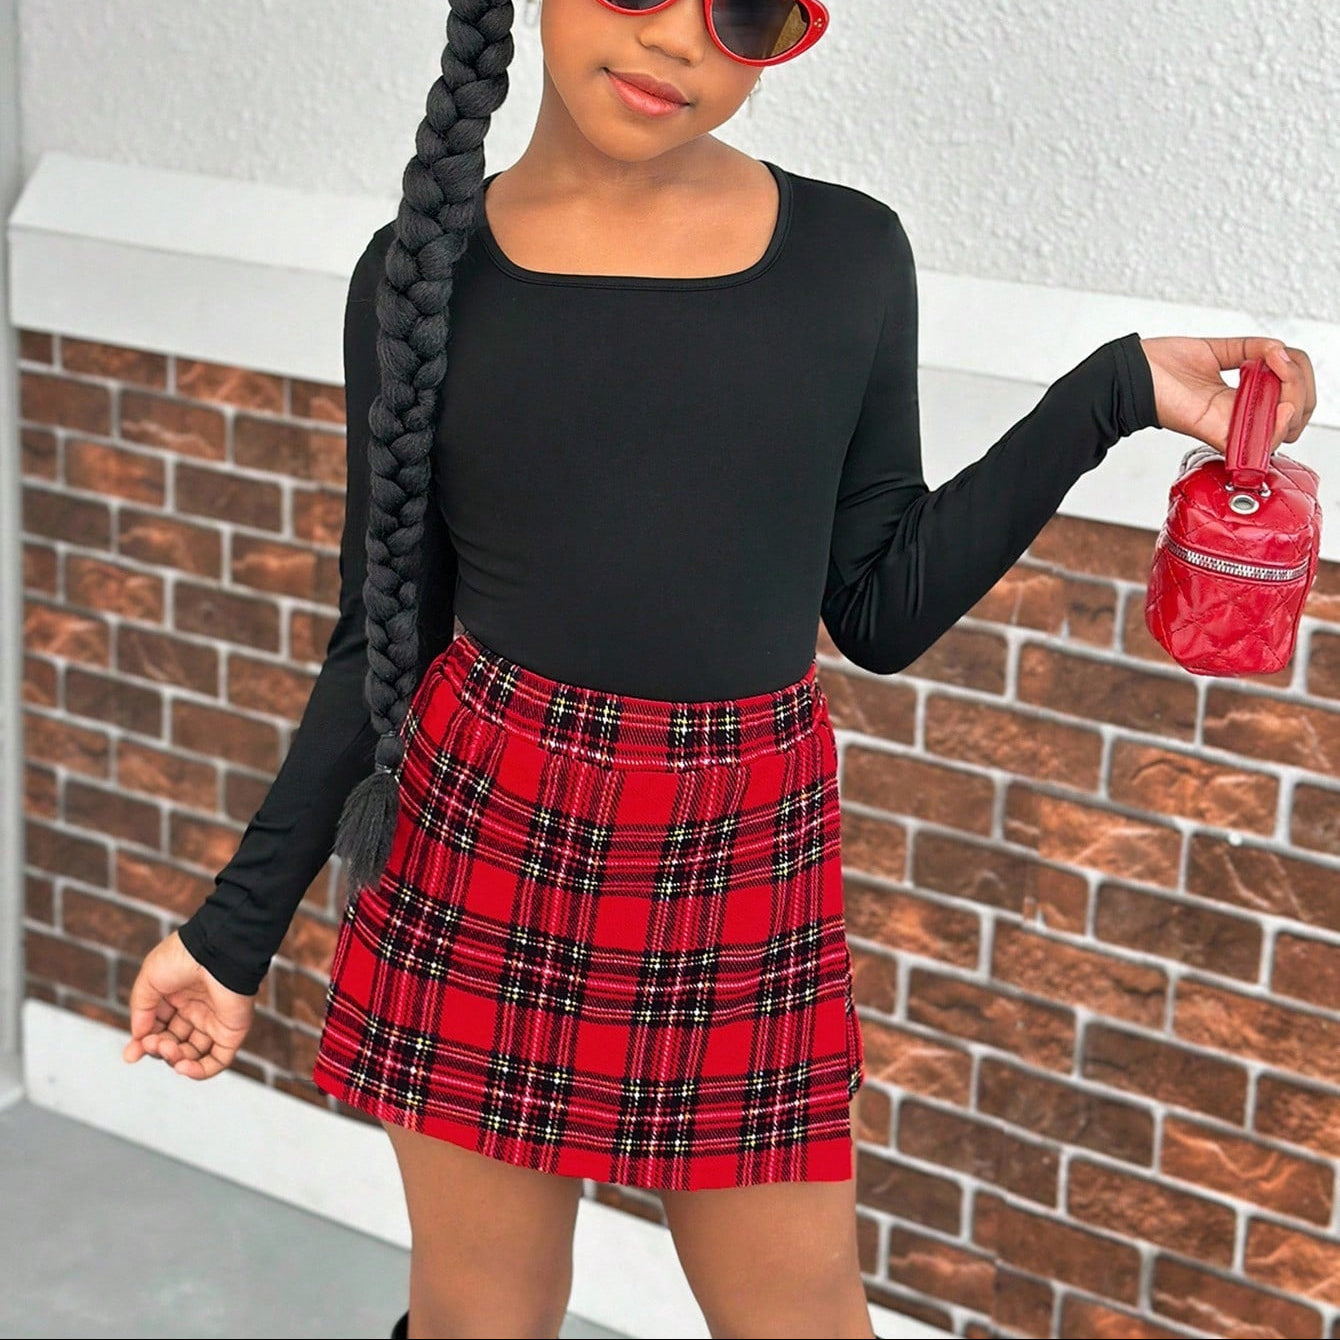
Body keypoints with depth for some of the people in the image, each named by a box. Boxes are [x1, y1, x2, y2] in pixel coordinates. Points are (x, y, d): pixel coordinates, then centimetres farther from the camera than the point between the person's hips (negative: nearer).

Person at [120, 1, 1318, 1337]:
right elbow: (385, 630, 3)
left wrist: (1115, 393, -2)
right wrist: (239, 923, 1)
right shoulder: (427, 271, -2)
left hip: (750, 861, 1)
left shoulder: (850, 256, -1)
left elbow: (881, 610, 3)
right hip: (481, 839, 0)